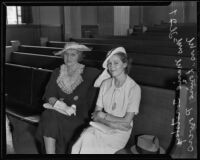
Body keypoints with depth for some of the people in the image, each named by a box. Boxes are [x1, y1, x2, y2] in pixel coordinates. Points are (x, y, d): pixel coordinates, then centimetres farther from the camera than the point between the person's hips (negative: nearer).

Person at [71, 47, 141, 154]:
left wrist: (103, 116, -7)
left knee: (88, 138, -27)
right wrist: (117, 124, -14)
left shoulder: (134, 88, -11)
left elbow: (126, 122, -11)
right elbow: (96, 114, 2)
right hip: (102, 126, 4)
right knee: (86, 134, -28)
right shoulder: (105, 84, 3)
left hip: (120, 133, -4)